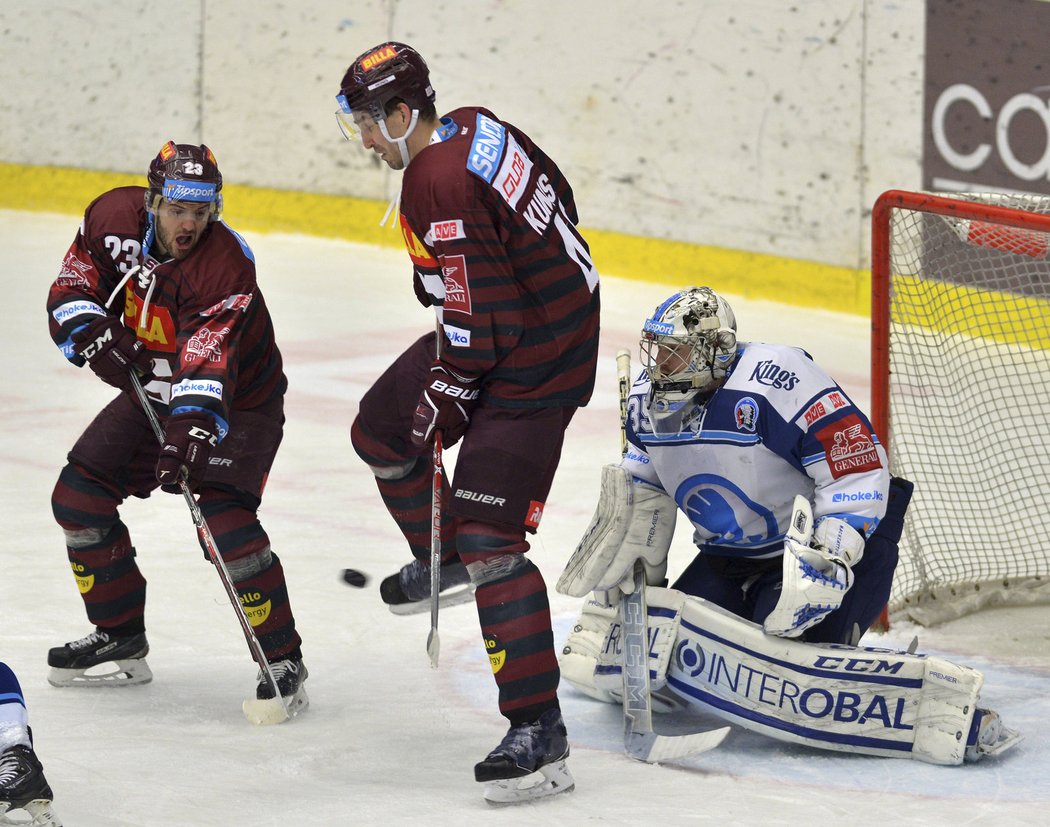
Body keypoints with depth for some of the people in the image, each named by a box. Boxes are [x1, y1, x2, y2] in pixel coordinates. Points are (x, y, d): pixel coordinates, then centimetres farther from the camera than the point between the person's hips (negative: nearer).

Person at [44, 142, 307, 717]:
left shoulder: (226, 266, -31)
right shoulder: (112, 218, -13)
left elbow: (207, 364, -40)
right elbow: (70, 290, -3)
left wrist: (191, 431, -53)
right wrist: (92, 335, -23)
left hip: (237, 402, -7)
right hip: (152, 389, 7)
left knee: (226, 519, -24)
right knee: (78, 496, 2)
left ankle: (282, 659, -11)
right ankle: (120, 640, 17)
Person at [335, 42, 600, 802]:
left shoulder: (442, 186, -28)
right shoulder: (472, 127, 1)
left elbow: (476, 324, -26)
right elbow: (557, 198, 16)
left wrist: (441, 400, -10)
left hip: (530, 368, -11)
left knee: (490, 539, -15)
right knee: (379, 429, 22)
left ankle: (539, 730, -18)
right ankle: (440, 558, 44)